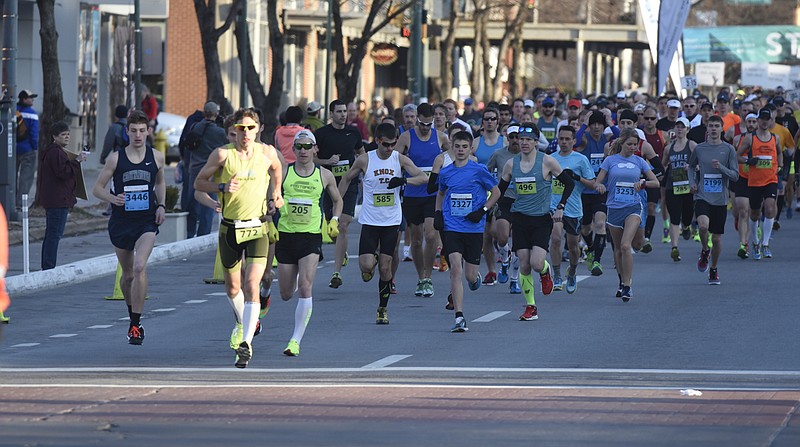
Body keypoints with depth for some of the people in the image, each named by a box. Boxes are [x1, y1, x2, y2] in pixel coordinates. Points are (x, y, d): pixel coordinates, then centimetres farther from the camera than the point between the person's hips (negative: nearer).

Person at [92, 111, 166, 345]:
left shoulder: (156, 157, 2)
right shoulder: (115, 158, -4)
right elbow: (97, 188, 1)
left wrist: (161, 205, 6)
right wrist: (113, 198, -19)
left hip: (147, 222, -1)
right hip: (121, 222, 1)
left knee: (140, 267, -21)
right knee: (127, 274, 12)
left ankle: (136, 325, -18)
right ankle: (133, 317, 37)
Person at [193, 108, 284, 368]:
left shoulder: (267, 152, -1)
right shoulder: (223, 154, -7)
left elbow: (276, 168, 24)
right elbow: (199, 182, 1)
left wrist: (275, 193, 13)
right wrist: (223, 187, -15)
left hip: (257, 229, -1)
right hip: (229, 229, 1)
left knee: (252, 285, -15)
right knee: (233, 286, 15)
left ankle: (246, 344, -17)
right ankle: (243, 324, 45)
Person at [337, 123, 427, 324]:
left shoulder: (400, 159, -3)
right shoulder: (365, 160, -5)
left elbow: (423, 177, -9)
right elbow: (347, 179, 10)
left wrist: (404, 181, -28)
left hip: (392, 222, 1)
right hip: (370, 221, -1)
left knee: (385, 268, 1)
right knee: (366, 268, -14)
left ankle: (383, 309, 17)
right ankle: (373, 259, 24)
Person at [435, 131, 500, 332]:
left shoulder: (479, 170, -4)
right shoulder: (445, 172, 6)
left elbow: (496, 192, 5)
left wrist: (482, 211, -7)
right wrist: (438, 213, 9)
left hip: (474, 229, -1)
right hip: (452, 228, 1)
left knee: (470, 276, 4)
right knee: (455, 268, -15)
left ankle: (475, 277, 45)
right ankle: (459, 317, -15)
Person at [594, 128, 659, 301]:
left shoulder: (639, 161, 5)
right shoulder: (610, 160, 2)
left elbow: (656, 182, 7)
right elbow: (597, 183, 2)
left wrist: (643, 183, -13)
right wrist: (600, 186, -22)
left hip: (634, 207, -1)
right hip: (614, 207, 1)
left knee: (625, 246, -18)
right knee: (618, 248, 10)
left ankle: (627, 286, -10)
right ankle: (622, 281, 33)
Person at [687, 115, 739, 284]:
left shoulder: (728, 149, 1)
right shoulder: (699, 148, 4)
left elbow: (735, 175, -1)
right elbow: (691, 166, 23)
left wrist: (720, 167, -18)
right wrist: (692, 183, 7)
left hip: (720, 200, 0)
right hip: (702, 196, 0)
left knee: (717, 238, 5)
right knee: (703, 225, -28)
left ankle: (713, 270, 25)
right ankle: (704, 251, 3)